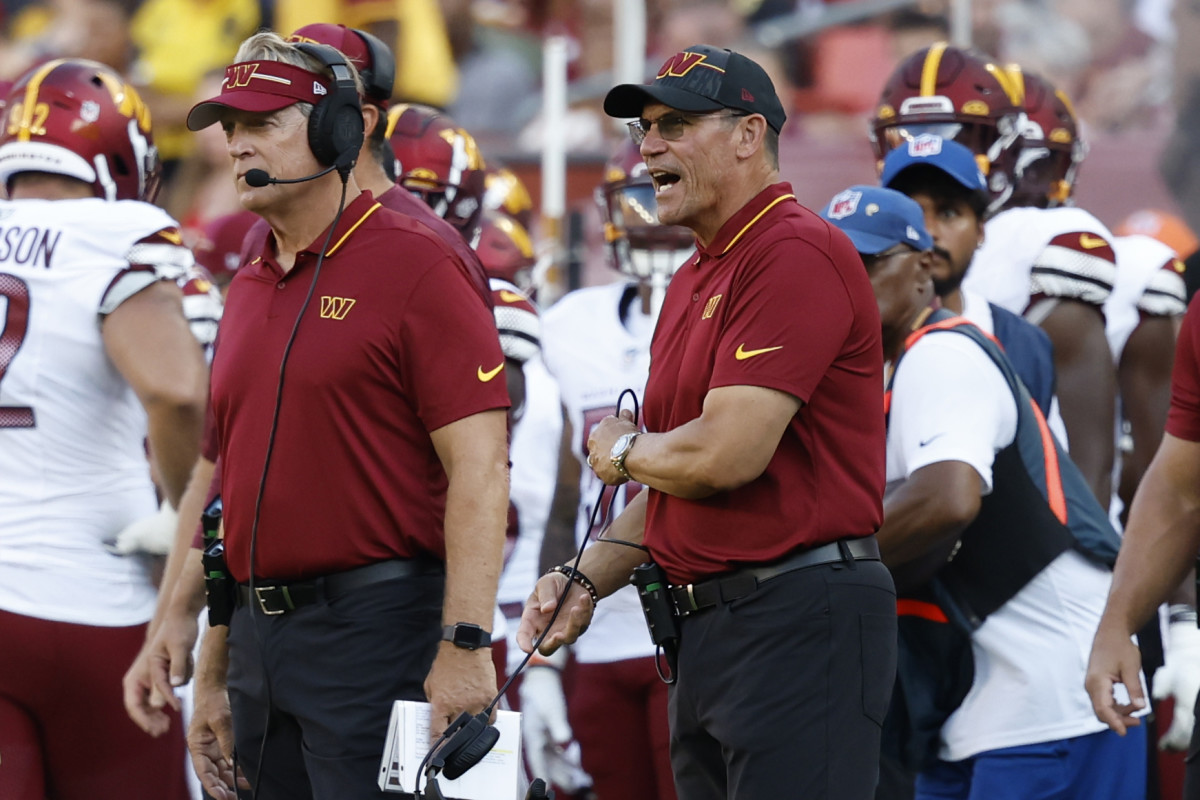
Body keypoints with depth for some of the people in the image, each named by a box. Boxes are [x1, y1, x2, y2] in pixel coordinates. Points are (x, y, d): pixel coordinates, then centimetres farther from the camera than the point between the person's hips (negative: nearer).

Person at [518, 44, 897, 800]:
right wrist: (589, 579, 9)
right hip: (703, 625, 10)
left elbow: (726, 458, -21)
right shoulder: (692, 281, 19)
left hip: (798, 623, -10)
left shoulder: (796, 254, -14)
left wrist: (621, 452, -1)